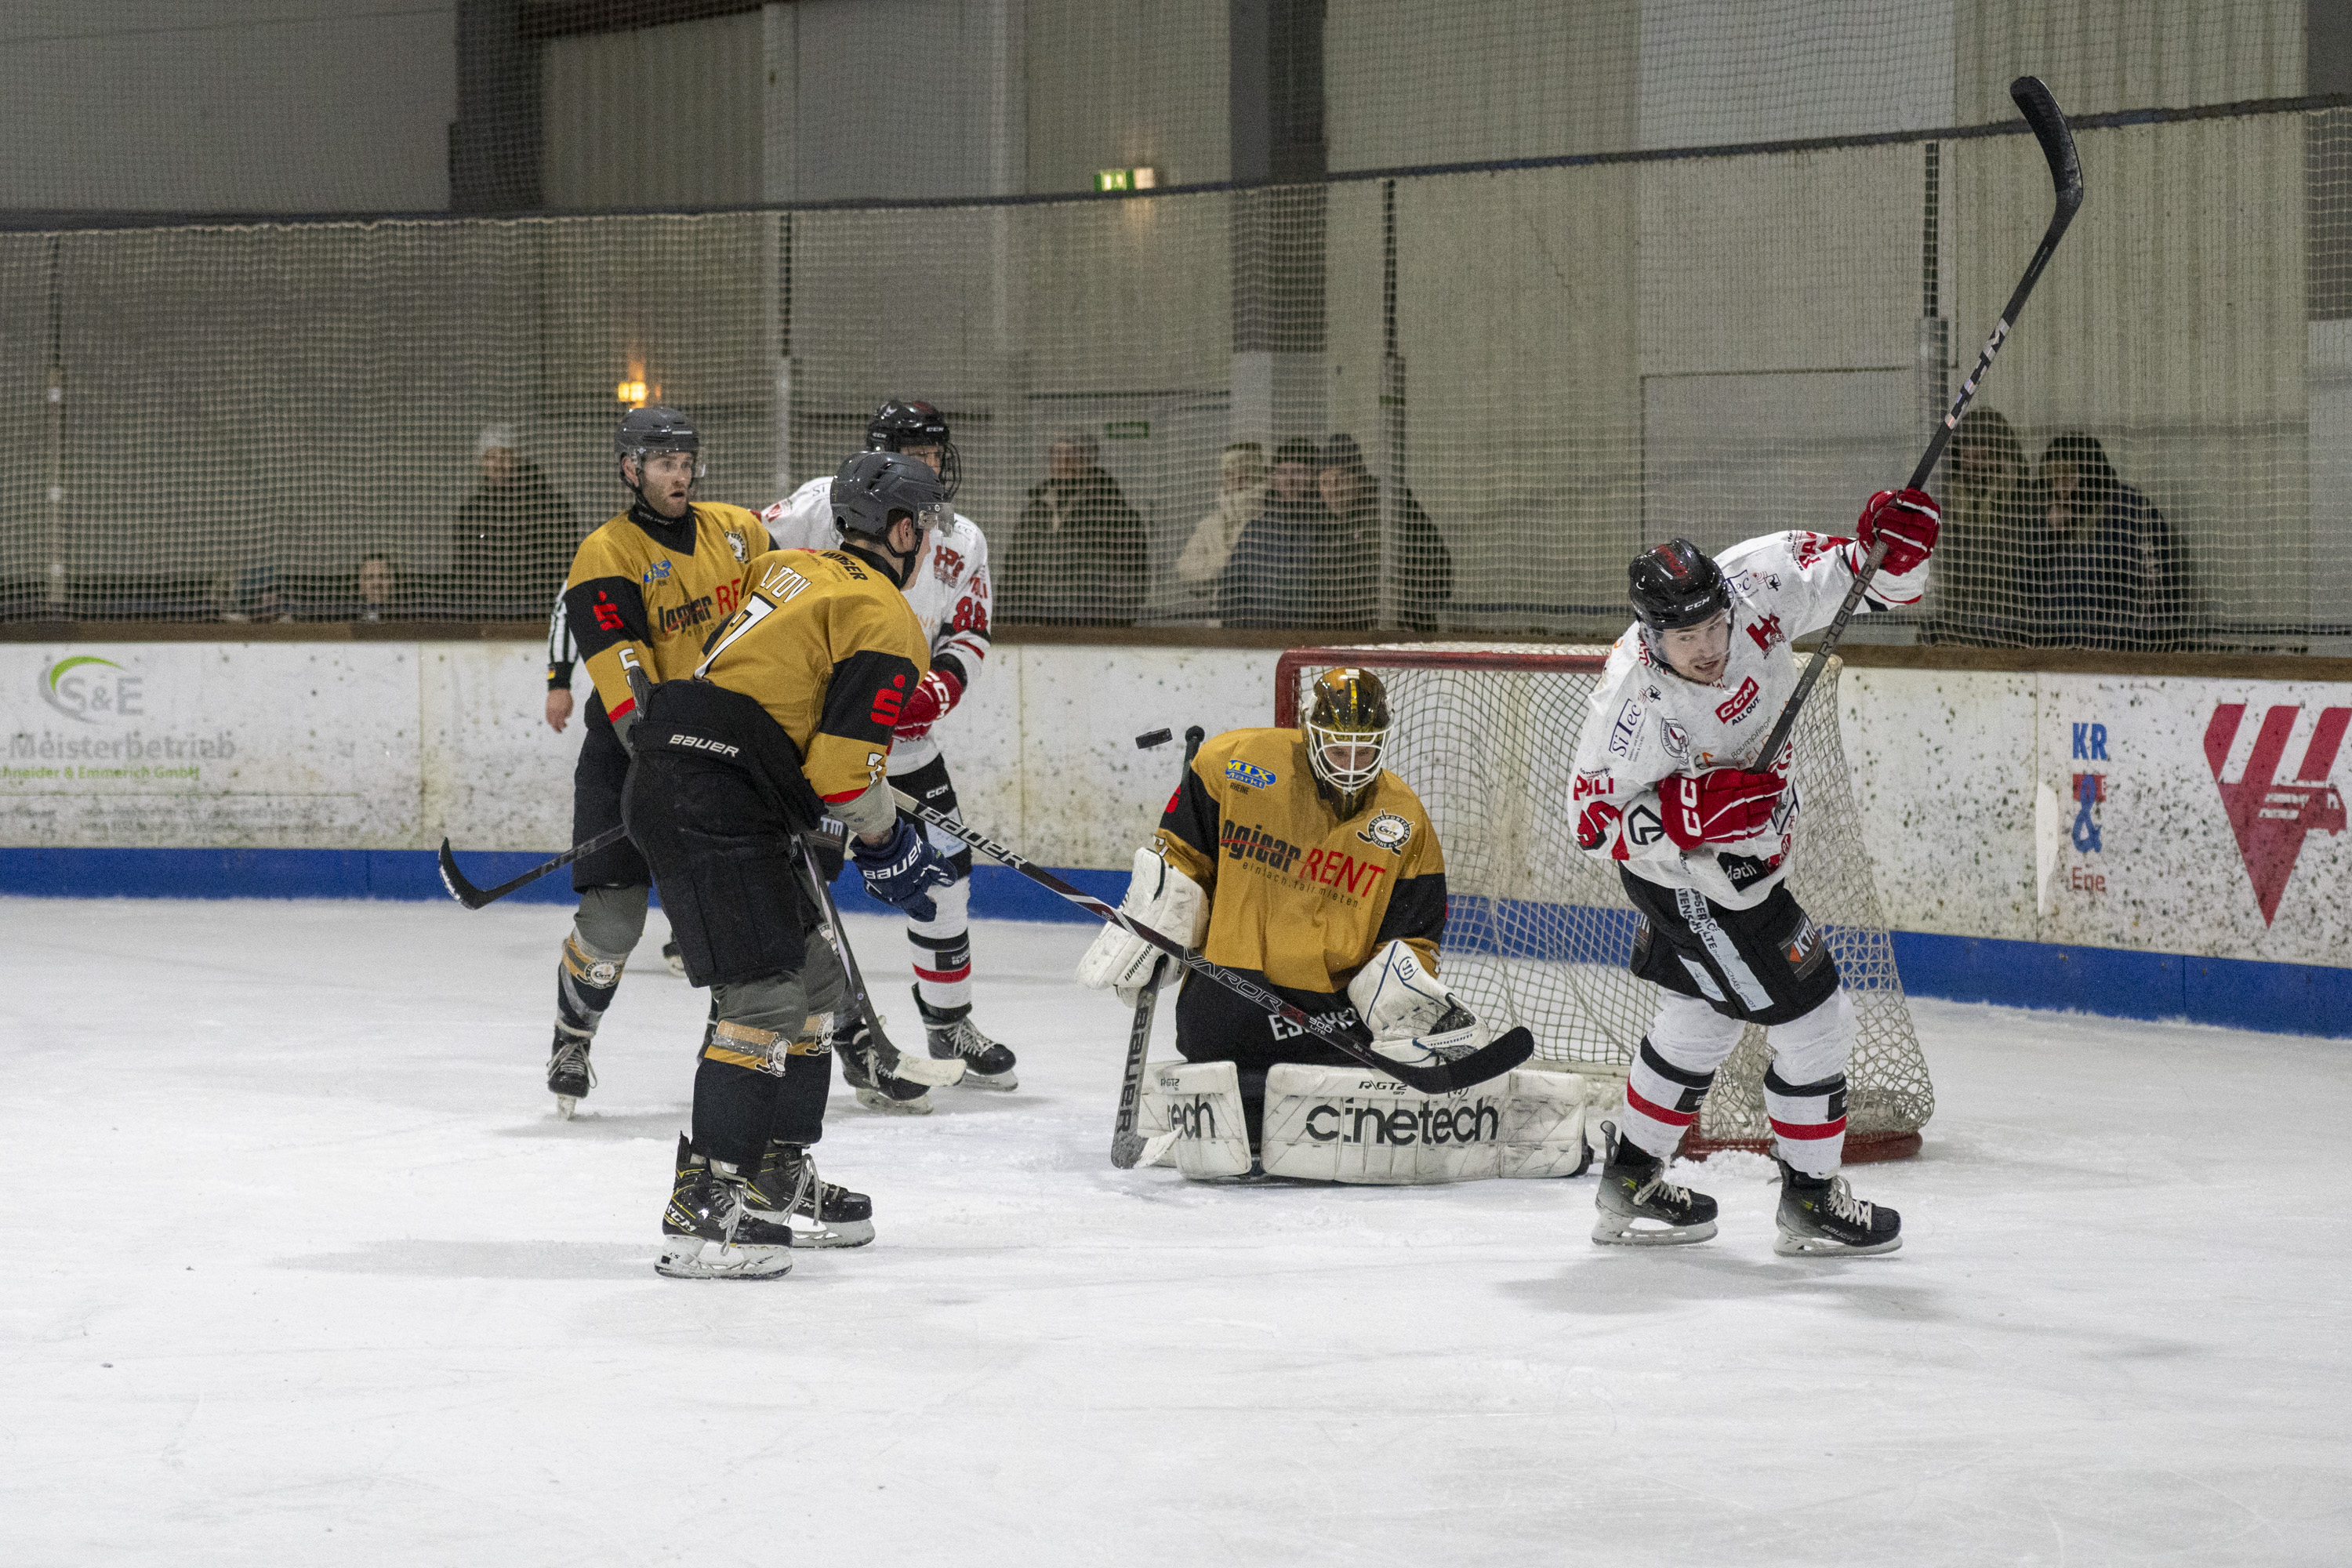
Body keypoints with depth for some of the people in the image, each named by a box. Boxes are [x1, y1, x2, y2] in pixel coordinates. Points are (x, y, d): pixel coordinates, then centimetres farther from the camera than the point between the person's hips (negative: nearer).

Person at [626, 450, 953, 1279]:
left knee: (813, 983, 18)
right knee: (765, 1000, -13)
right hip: (715, 800, -10)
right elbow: (846, 767, -14)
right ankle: (700, 1209, -17)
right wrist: (886, 842, 3)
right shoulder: (886, 621, -8)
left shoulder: (788, 569, 20)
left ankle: (777, 1178, 27)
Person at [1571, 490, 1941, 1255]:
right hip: (1689, 876, -8)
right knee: (1814, 1017, -4)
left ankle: (1632, 1180, 40)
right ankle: (1811, 1200, 14)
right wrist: (1693, 811, -38)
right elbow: (1595, 825, -26)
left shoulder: (1757, 581, -21)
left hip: (1751, 840, 8)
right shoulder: (1635, 704, -35)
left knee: (1704, 1008, 24)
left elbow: (1852, 573, -6)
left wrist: (1894, 547, -28)